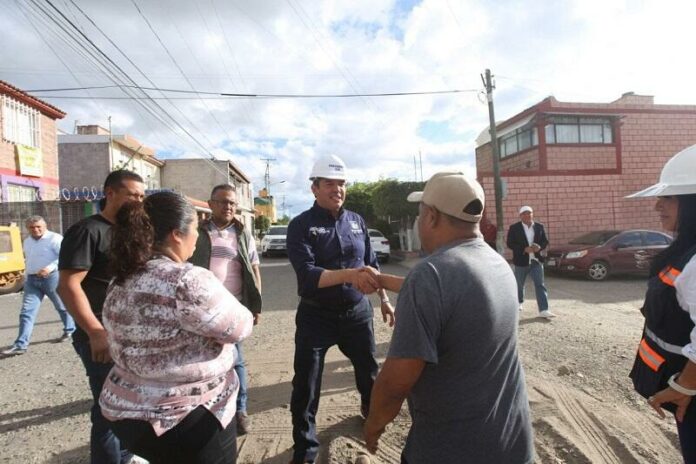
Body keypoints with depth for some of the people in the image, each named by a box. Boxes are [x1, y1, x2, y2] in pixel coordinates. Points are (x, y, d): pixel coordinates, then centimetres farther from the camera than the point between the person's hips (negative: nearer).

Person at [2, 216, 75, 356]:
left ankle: (70, 331, 29)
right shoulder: (27, 241, 16)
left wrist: (50, 267, -31)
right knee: (27, 312, 0)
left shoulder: (55, 238, -10)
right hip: (31, 280, 6)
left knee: (62, 306, 10)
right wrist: (27, 275, 23)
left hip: (52, 277, -6)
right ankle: (20, 345, 0)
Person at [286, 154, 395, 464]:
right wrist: (349, 275, -39)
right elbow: (307, 274, -25)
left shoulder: (356, 221, 3)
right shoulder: (301, 225, -12)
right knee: (305, 387, 5)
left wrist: (384, 299, 13)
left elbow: (372, 264, 12)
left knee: (368, 370, 22)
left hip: (357, 312, 4)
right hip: (316, 316, -4)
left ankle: (371, 411, 53)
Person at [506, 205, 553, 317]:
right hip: (521, 261, -2)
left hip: (536, 260, 2)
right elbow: (510, 244, -10)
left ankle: (544, 310, -6)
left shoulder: (539, 226, 4)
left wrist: (540, 247, -15)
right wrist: (524, 249, -22)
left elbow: (545, 241, 8)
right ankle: (519, 303, 37)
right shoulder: (514, 228, -6)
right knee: (519, 285, 13)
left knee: (540, 285, -4)